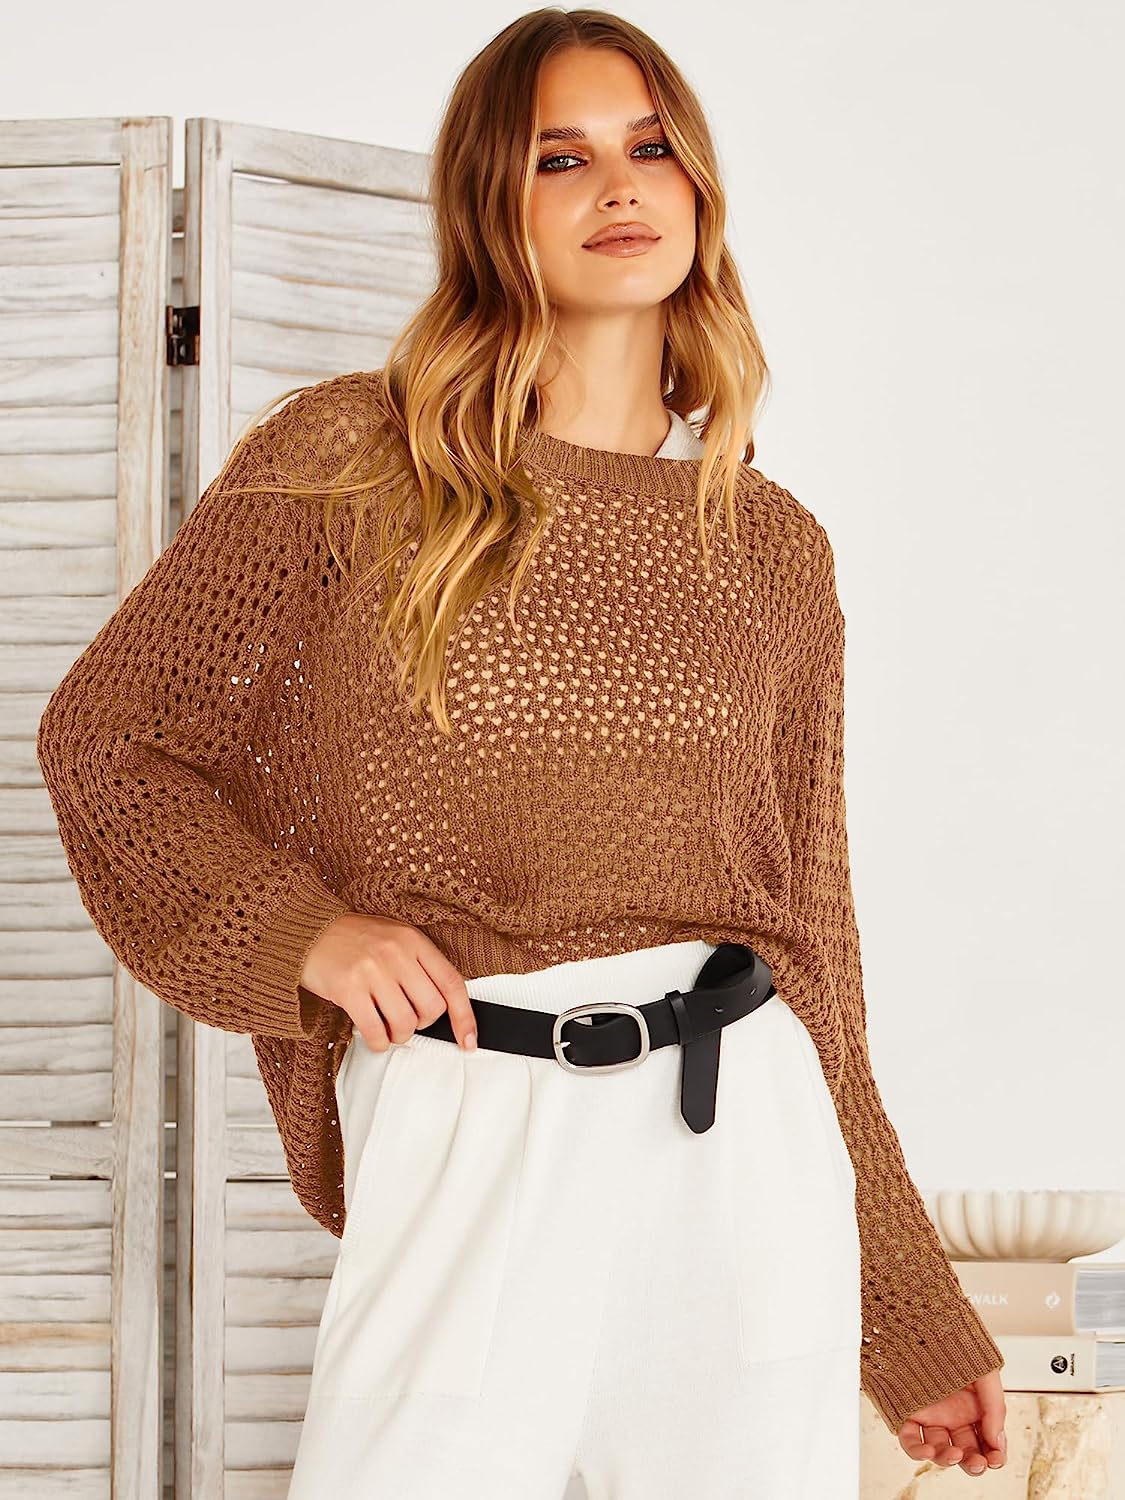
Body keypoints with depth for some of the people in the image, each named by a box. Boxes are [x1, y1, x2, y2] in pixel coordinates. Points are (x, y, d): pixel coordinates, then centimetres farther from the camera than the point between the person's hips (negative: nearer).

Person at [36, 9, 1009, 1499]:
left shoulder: (773, 548, 11)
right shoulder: (351, 460, 2)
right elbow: (104, 736, 8)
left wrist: (918, 1329, 17)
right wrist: (303, 932, -9)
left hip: (744, 1135, 3)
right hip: (469, 1146, -2)